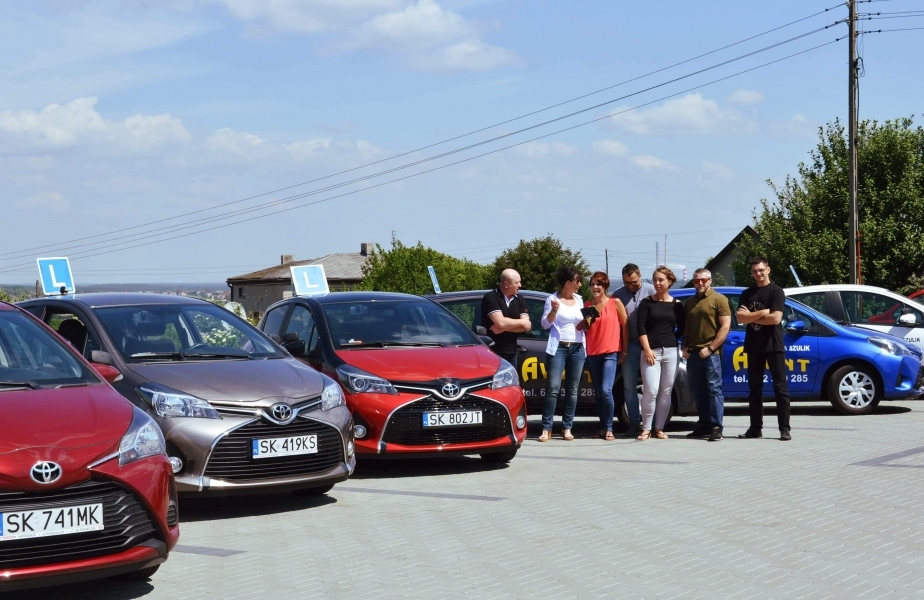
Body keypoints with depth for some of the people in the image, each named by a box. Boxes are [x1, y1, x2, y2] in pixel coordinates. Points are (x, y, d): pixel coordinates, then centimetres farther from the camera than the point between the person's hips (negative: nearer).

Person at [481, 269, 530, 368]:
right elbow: (501, 322, -21)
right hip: (493, 352, -6)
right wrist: (521, 322, -6)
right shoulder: (491, 298, -9)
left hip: (511, 352, 6)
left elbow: (526, 327, 1)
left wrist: (504, 328, -13)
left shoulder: (519, 299, 9)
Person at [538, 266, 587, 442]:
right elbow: (545, 324, -2)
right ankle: (546, 429, -6)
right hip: (558, 348, -5)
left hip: (577, 349, 5)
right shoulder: (553, 299, 0)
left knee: (572, 390, 3)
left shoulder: (579, 299, 15)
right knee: (553, 388, -10)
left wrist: (586, 323, 3)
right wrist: (554, 310, -19)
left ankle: (567, 428, 8)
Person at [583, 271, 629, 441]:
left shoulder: (615, 303, -1)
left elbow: (625, 325, 2)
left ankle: (609, 429, -9)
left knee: (606, 390, -16)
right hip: (592, 353, 5)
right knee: (598, 392, 7)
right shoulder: (587, 305, 9)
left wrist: (625, 350, 1)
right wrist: (586, 321, -7)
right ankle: (603, 428, 13)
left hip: (610, 352, -5)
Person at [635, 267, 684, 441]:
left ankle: (659, 428, 11)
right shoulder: (647, 302, 4)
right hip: (650, 351, -2)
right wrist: (647, 349, -10)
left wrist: (670, 341, 2)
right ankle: (646, 429, -1)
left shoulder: (677, 304, 8)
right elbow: (641, 327, -2)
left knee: (665, 392, 3)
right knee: (650, 391, -10)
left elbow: (681, 328, 13)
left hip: (671, 351, 2)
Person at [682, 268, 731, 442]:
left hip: (711, 353, -6)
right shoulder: (689, 302, 17)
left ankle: (716, 427, -7)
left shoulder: (719, 299, -2)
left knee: (714, 390, -6)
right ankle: (703, 425, 14)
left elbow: (725, 327, -8)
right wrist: (685, 348, 6)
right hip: (692, 353, 6)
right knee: (698, 392, 8)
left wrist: (710, 348, -13)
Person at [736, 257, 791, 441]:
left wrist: (751, 316, -7)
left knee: (780, 387, -4)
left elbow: (776, 318, -16)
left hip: (773, 346, -5)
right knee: (755, 388, 7)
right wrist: (763, 312, -14)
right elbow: (740, 318, -2)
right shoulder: (747, 294, 11)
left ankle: (784, 429, -4)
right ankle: (755, 428, 11)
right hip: (753, 347, 5)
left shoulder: (776, 292, -3)